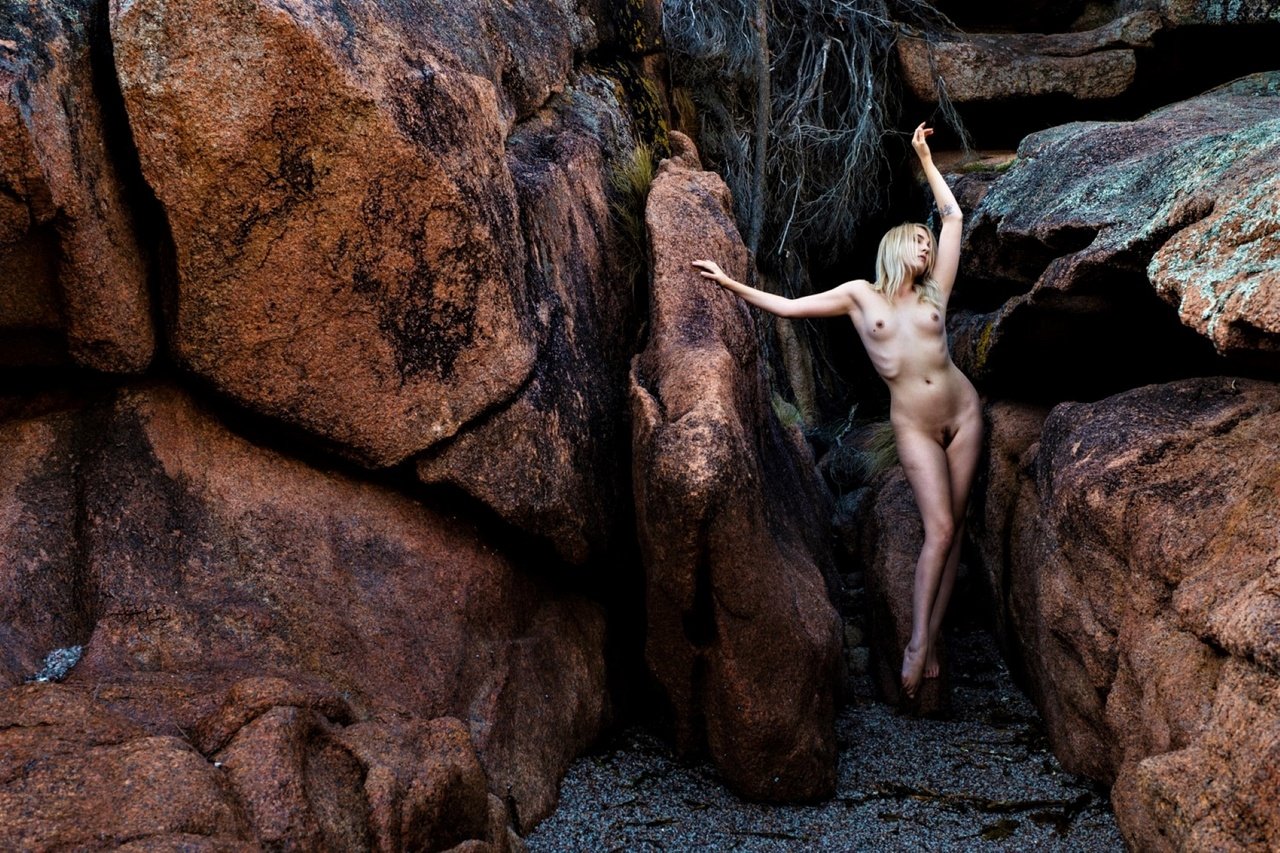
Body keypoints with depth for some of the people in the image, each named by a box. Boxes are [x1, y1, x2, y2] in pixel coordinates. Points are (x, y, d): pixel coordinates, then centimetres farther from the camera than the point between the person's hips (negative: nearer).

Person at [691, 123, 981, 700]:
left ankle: (930, 641, 6)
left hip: (963, 415, 3)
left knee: (953, 529, 1)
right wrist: (731, 284, 0)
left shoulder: (934, 294, 8)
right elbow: (787, 307, 4)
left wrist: (925, 160, 18)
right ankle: (919, 644, -8)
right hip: (914, 428, -3)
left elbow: (953, 218, 12)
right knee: (939, 528, -14)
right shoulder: (860, 296, 4)